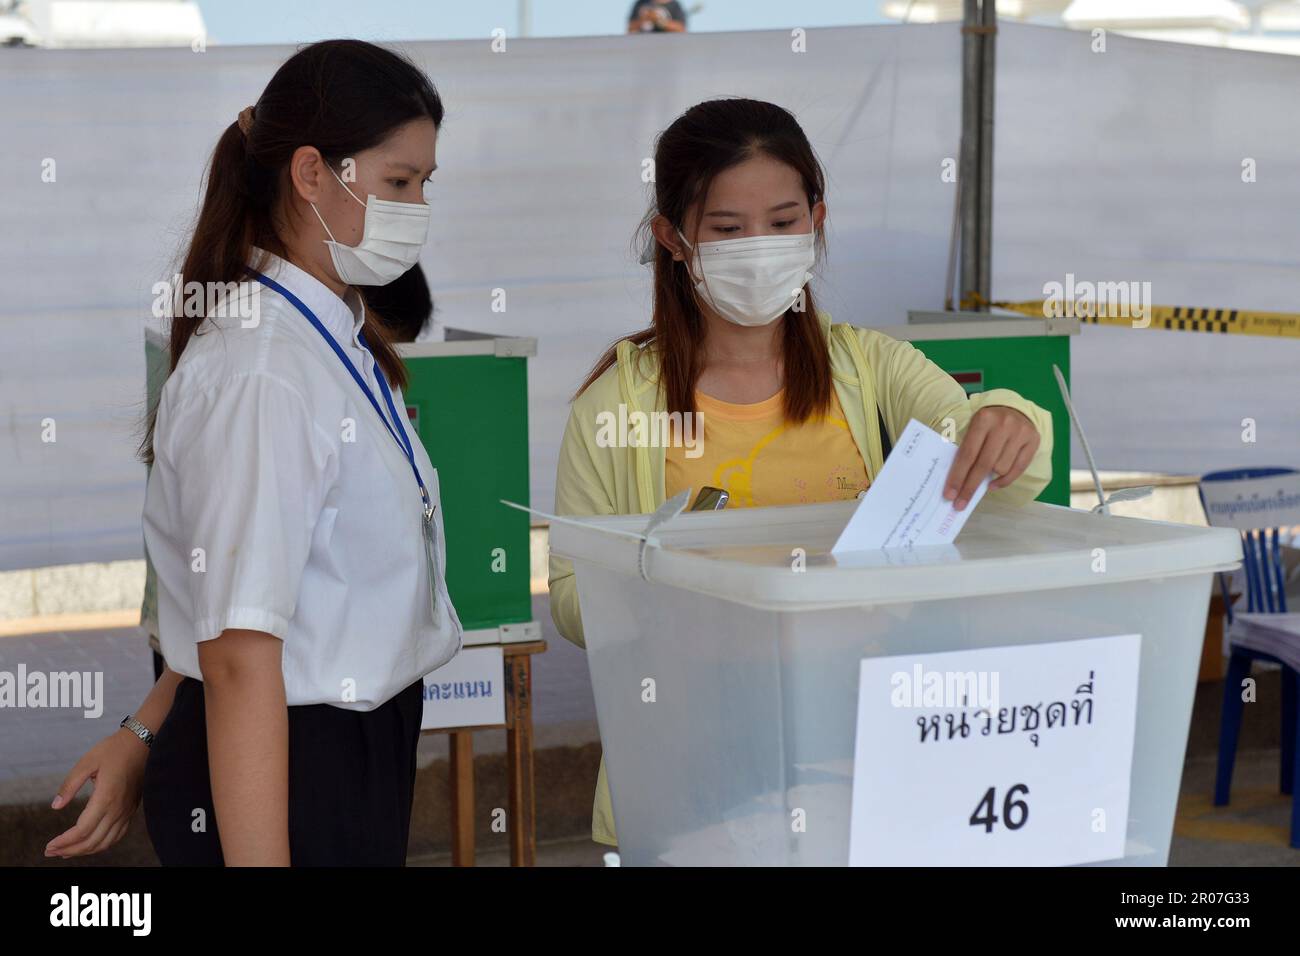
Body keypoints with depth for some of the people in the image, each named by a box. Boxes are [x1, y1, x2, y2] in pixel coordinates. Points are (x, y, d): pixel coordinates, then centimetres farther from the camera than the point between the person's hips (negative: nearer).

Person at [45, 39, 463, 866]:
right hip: (287, 777, -8)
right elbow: (238, 656, -24)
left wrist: (145, 737, 8)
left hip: (363, 757, 8)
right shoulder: (263, 372, -20)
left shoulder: (340, 347, 7)